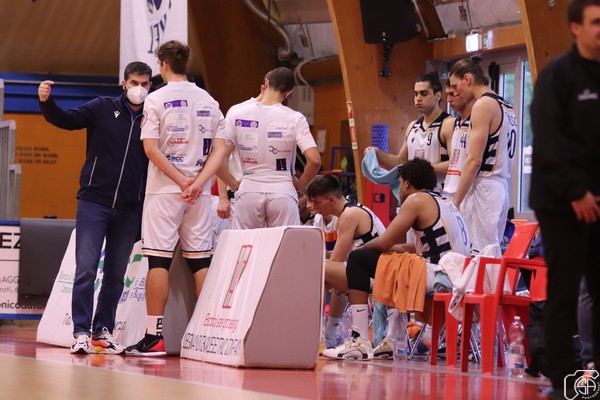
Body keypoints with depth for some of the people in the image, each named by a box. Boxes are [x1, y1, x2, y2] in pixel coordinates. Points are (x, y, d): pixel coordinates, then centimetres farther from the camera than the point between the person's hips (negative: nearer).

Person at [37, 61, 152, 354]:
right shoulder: (103, 109, 1)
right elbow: (66, 120, -7)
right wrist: (46, 102, -24)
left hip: (129, 209, 2)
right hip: (94, 201, -2)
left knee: (116, 274, 8)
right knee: (86, 269, -7)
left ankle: (103, 330, 17)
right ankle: (81, 332, -5)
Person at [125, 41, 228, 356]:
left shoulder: (157, 99, -4)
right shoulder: (208, 102, 9)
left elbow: (151, 148, -12)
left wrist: (181, 180, -11)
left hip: (165, 190, -4)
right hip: (200, 192, 4)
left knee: (159, 260, -4)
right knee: (201, 261, 6)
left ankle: (154, 336, -6)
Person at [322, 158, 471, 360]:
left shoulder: (416, 199, -2)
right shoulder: (445, 203, 23)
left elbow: (384, 242, -4)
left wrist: (361, 249, 15)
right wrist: (400, 248, 32)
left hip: (436, 276, -9)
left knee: (358, 259, -3)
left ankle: (360, 342, -8)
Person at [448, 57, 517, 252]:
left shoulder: (483, 105, -10)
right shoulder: (506, 107, 18)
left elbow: (474, 161, -16)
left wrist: (455, 202, -13)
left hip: (483, 187, -9)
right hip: (501, 186, 9)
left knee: (479, 257, -11)